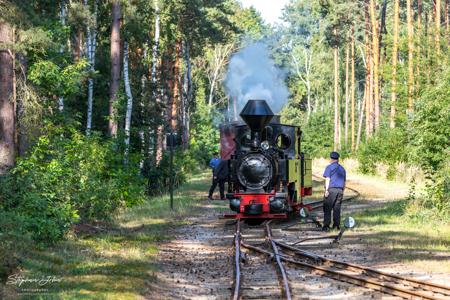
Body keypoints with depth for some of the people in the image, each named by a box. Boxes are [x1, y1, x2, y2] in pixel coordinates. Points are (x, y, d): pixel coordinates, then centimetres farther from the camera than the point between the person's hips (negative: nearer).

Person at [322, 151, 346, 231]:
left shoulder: (329, 167, -1)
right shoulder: (342, 168, 18)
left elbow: (327, 179, -9)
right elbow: (344, 181, 21)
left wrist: (326, 190, -11)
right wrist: (342, 191, 26)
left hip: (331, 189, -6)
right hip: (340, 190, 6)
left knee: (327, 209, -4)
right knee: (337, 208, 9)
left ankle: (326, 226, -8)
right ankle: (337, 225, 8)